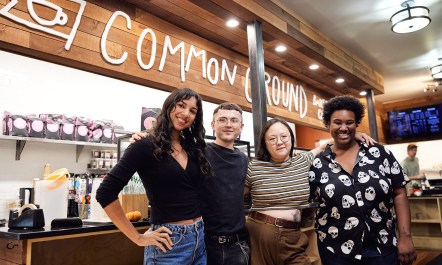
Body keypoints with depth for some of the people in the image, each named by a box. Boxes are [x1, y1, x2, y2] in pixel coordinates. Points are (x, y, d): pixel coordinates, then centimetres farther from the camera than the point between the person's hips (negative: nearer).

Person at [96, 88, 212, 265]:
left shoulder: (193, 148, 5)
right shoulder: (146, 146, -12)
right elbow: (105, 193, -15)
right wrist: (138, 238, -12)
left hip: (199, 238, 6)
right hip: (169, 242, -5)